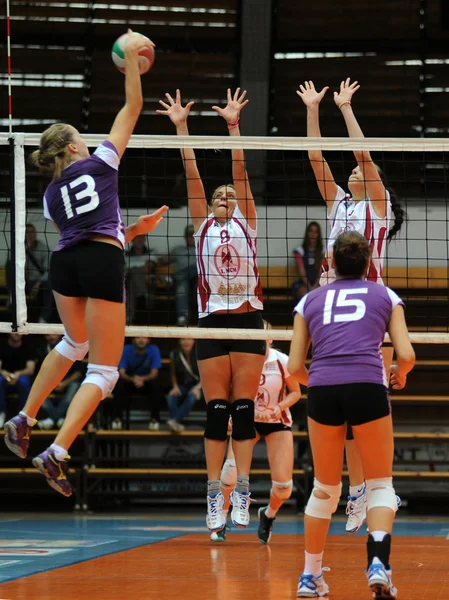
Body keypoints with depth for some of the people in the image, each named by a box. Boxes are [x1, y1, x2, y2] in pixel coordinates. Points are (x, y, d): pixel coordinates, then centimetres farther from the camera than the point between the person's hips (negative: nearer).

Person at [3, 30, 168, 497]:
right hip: (103, 264, -6)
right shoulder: (100, 161, 8)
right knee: (102, 371, -2)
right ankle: (56, 454, -18)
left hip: (64, 264, 6)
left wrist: (134, 229, 29)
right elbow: (132, 107, 12)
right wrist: (130, 57, 16)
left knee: (74, 343, 35)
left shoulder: (52, 196, 20)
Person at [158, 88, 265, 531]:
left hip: (248, 320, -1)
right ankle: (214, 497, 1)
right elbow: (192, 175, 6)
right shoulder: (202, 226, 12)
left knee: (243, 408, -2)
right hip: (212, 323, 1)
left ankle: (241, 494, -3)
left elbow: (240, 172, 2)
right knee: (216, 410, 0)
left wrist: (233, 125, -6)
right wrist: (181, 127, 2)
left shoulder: (246, 224, 10)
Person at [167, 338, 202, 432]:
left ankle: (175, 420, -45)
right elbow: (173, 374, 12)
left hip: (197, 385, -3)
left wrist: (198, 387, -18)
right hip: (182, 385, 3)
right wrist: (175, 387, -4)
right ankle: (178, 425, -39)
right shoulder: (174, 355, -1)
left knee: (192, 397, -38)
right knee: (171, 398, -31)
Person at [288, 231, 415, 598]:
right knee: (380, 484, 9)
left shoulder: (310, 300, 20)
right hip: (367, 386, -2)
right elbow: (406, 355, 6)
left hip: (322, 389, 2)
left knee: (325, 488, 17)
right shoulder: (385, 296, 16)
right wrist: (399, 374, 28)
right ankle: (378, 563, -13)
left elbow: (295, 367, 15)